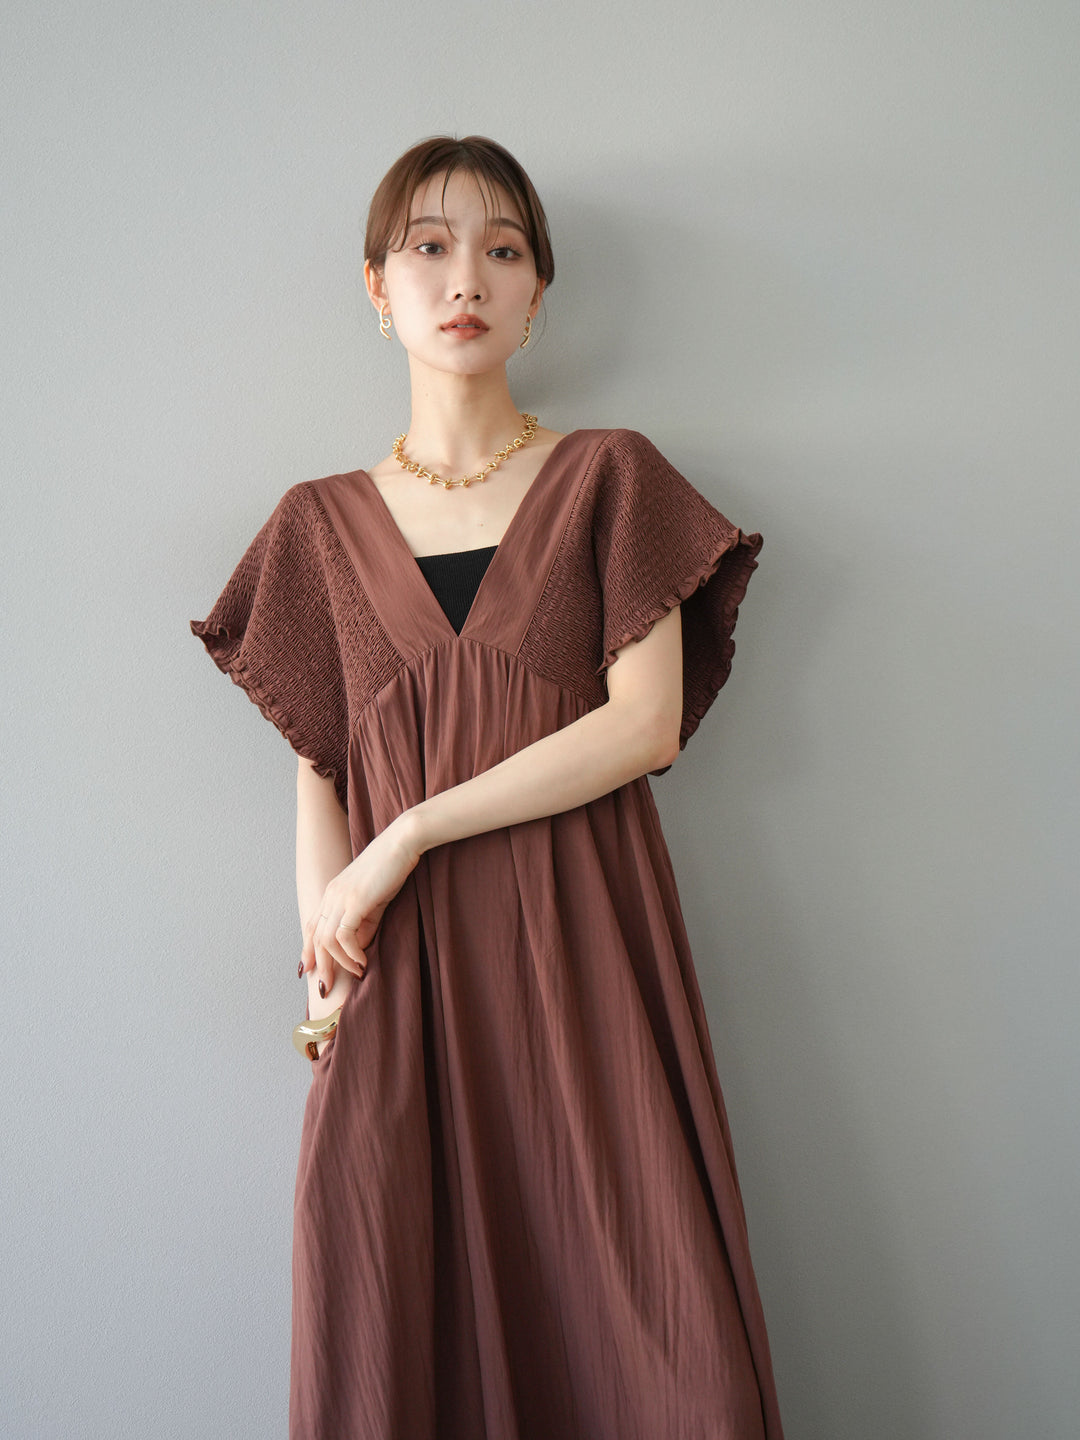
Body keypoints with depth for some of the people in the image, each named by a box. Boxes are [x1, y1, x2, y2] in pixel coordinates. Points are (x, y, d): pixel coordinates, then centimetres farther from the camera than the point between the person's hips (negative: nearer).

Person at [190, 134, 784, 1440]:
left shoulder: (607, 477, 7)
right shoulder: (323, 523, 12)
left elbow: (647, 723, -4)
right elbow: (318, 771, 11)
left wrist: (412, 833, -10)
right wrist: (324, 953, -6)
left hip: (581, 942, -1)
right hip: (399, 963, 2)